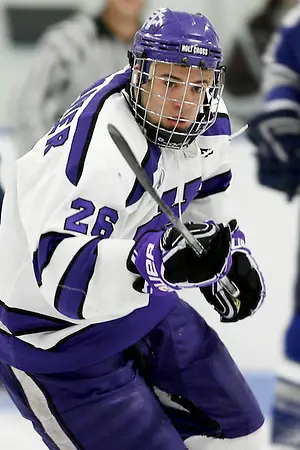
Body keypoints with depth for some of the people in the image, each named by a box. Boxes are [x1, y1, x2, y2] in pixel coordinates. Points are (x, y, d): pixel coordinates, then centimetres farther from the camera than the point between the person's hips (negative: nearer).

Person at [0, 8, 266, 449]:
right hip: (56, 338, -9)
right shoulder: (96, 152, -36)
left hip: (140, 302, 9)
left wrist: (227, 249, 8)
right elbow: (60, 272, -45)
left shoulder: (207, 122, -7)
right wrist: (156, 261, -57)